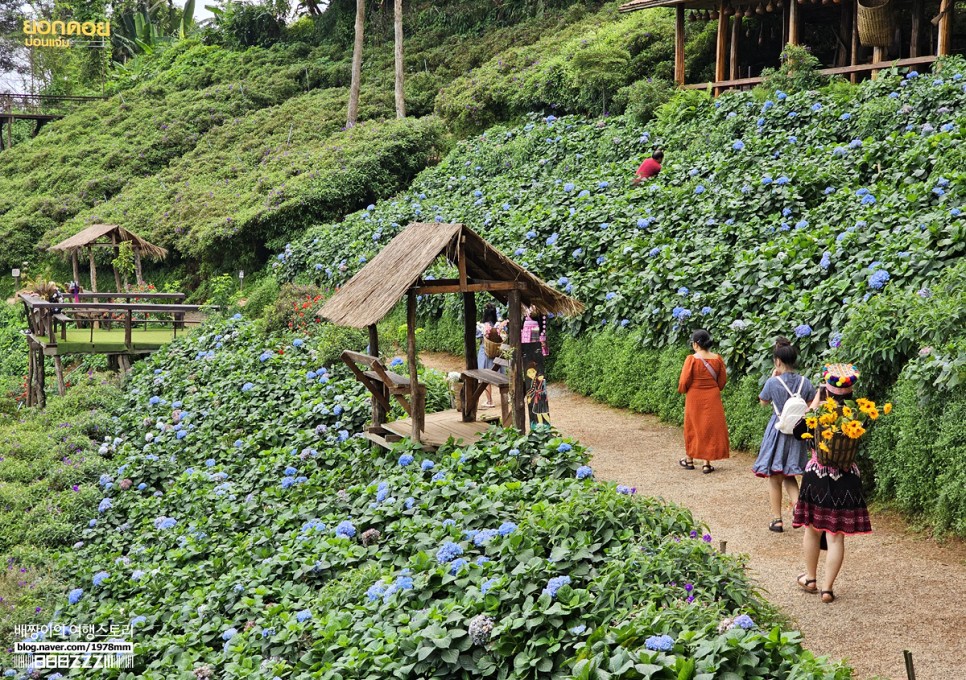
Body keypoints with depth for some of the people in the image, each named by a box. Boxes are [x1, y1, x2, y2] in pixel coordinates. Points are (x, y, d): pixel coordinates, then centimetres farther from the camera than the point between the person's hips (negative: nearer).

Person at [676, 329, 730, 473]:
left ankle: (689, 460, 25)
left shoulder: (692, 359, -16)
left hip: (695, 399, -2)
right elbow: (722, 380, 3)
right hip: (712, 399, 2)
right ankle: (707, 463, 6)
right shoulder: (717, 359, -5)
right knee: (711, 427, 8)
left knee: (693, 428, 13)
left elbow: (684, 382, -13)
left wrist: (682, 390, 8)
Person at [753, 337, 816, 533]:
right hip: (797, 434, 4)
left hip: (778, 431, -4)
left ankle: (777, 519, 10)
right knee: (789, 477, 16)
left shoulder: (773, 383, -14)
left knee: (774, 478, 8)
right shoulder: (805, 383, -4)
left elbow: (763, 402, 4)